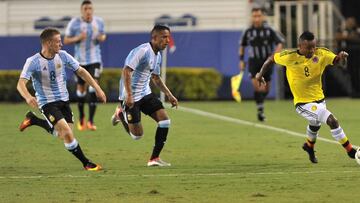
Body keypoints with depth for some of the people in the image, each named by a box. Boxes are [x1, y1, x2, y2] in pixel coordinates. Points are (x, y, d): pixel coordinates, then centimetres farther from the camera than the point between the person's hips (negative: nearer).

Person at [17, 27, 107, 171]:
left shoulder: (62, 56, -4)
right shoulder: (33, 62, -18)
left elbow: (81, 71, 7)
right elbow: (21, 84, -25)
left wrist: (97, 88, 4)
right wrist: (28, 97, -47)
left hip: (63, 100, 6)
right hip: (47, 103, -6)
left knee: (63, 136, 9)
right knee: (67, 132, -19)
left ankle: (33, 120, 31)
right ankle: (86, 163, -4)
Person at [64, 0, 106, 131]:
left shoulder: (99, 22, -1)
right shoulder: (74, 23, -8)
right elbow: (66, 40, -1)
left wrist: (102, 38, -8)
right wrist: (77, 38, -20)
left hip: (95, 60, 0)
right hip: (80, 60, 0)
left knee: (94, 87, -16)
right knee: (81, 88, 9)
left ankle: (91, 121, -16)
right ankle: (81, 119, 31)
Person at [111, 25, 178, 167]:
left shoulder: (157, 56, 11)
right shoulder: (142, 51, -19)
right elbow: (127, 70, -26)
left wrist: (169, 95, 18)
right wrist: (128, 95, -31)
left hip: (145, 94, 9)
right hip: (131, 97, -9)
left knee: (165, 120, -8)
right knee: (137, 135, -6)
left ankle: (154, 158, -1)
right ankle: (120, 114, 24)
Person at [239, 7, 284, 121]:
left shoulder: (269, 30, -6)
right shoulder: (248, 32, -1)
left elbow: (280, 43, -1)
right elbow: (242, 45, 15)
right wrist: (241, 60, 9)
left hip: (266, 61, 0)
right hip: (253, 61, 0)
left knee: (266, 88, 5)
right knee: (256, 85, -19)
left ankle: (260, 102, 36)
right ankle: (260, 110, -14)